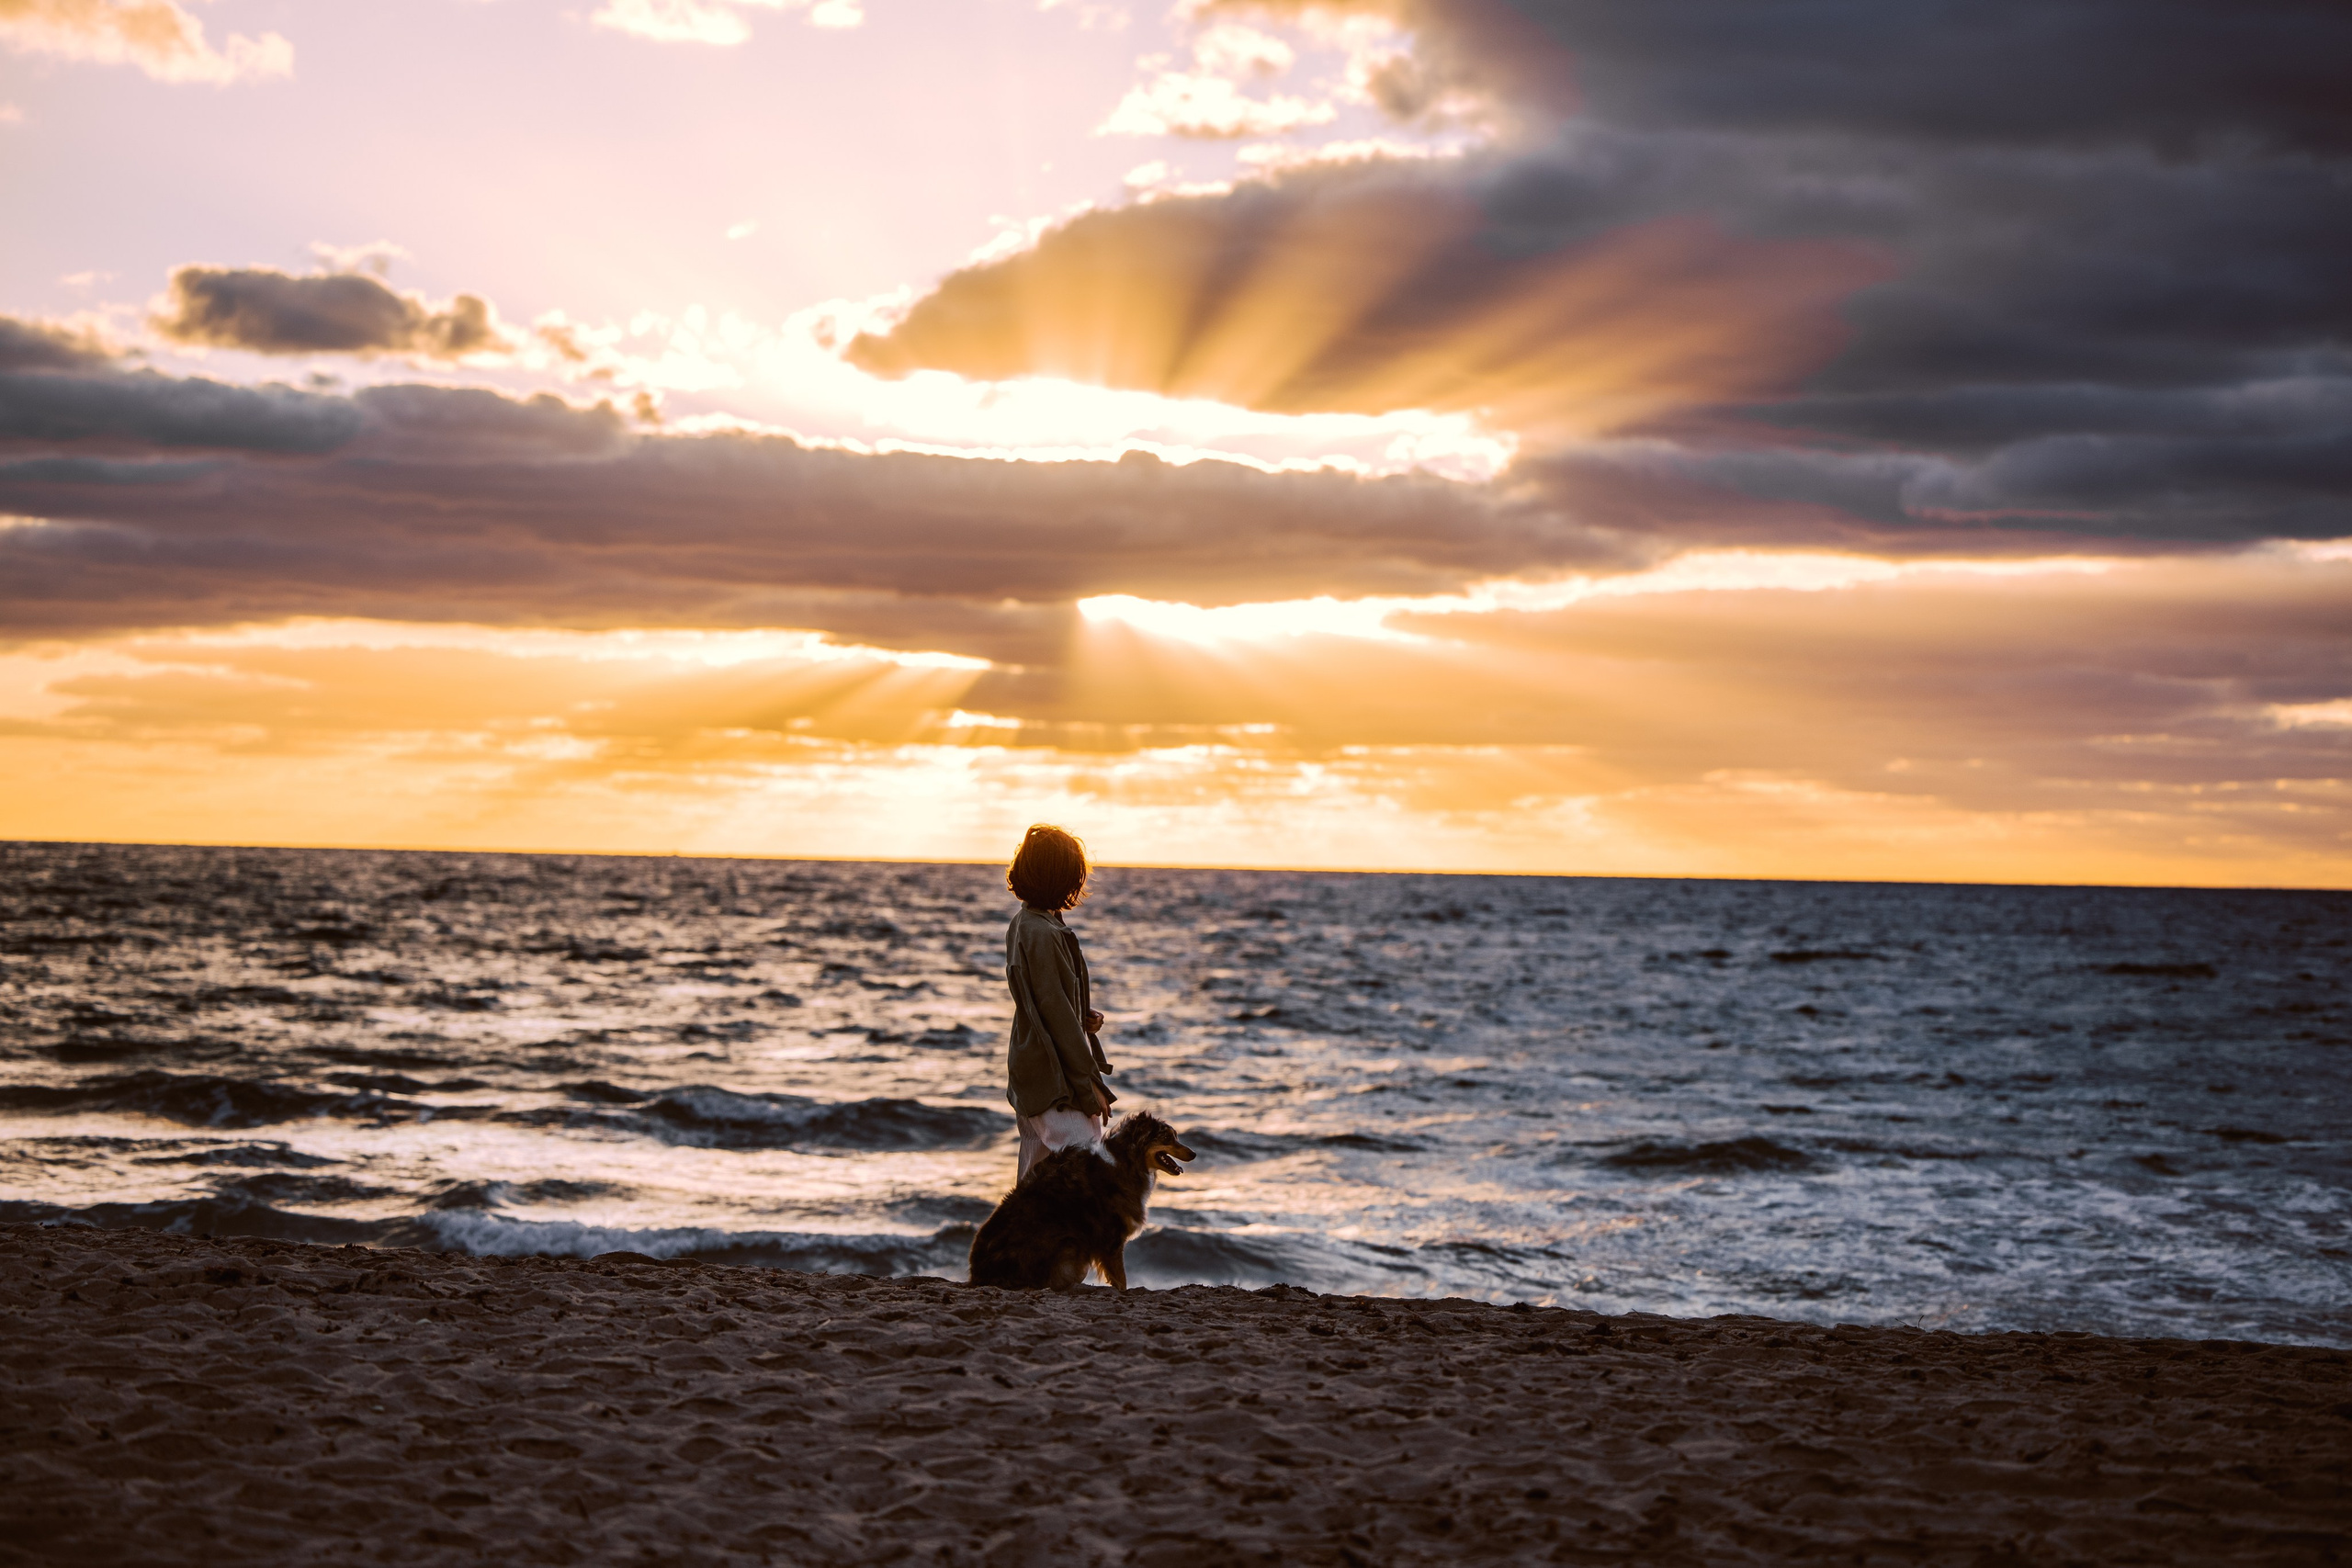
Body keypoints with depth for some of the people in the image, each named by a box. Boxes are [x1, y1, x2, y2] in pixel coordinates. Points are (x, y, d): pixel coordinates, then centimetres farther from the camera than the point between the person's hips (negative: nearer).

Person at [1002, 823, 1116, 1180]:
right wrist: (1090, 1084, -14)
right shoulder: (1042, 934, -19)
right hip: (1056, 1084, -10)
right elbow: (1056, 1014, -19)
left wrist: (1084, 1017, 1)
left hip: (1030, 1077, 10)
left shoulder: (1023, 924, 11)